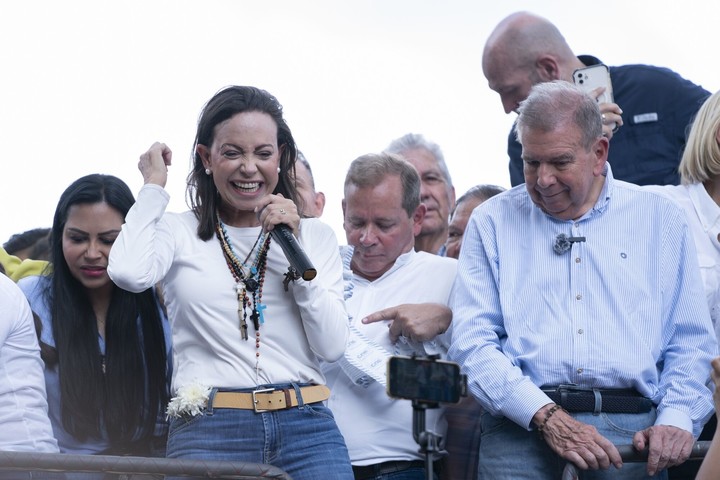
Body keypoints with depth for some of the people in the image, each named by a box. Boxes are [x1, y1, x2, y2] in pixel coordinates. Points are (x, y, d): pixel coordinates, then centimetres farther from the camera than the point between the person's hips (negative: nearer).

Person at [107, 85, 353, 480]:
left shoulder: (314, 235, 14)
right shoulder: (180, 233, 8)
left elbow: (332, 347, 5)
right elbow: (128, 273, -16)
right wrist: (154, 186, 0)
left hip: (305, 430, 2)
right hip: (209, 432, -2)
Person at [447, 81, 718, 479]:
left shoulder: (660, 218, 15)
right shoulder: (492, 222, 12)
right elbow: (472, 341, 2)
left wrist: (677, 420, -6)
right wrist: (547, 417, -11)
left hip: (630, 429, 0)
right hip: (522, 426, 0)